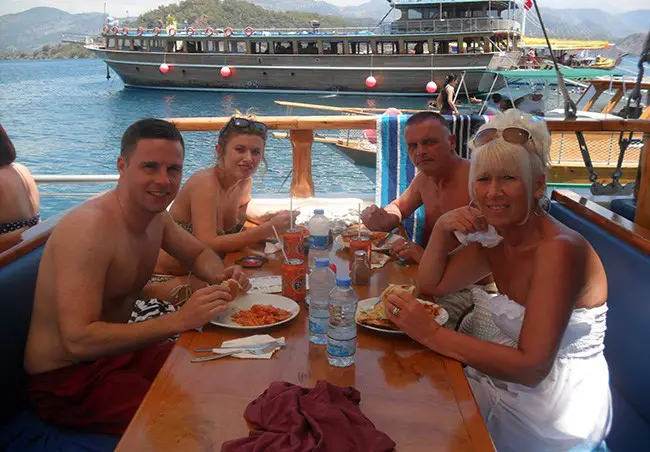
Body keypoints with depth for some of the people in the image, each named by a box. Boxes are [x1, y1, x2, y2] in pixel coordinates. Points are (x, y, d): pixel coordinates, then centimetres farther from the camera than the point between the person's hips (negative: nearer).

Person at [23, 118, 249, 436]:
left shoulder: (155, 214, -1)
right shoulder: (90, 228, -27)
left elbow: (199, 254, 17)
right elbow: (78, 341, -33)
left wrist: (219, 276, -8)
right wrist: (179, 320, -38)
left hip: (116, 349, 8)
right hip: (64, 380, -8)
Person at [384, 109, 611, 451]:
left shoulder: (559, 249, -25)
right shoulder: (496, 240, 0)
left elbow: (531, 366, -29)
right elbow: (432, 285, 7)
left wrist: (431, 333, -32)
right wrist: (442, 229, -10)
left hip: (558, 405, -7)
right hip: (509, 382, 7)